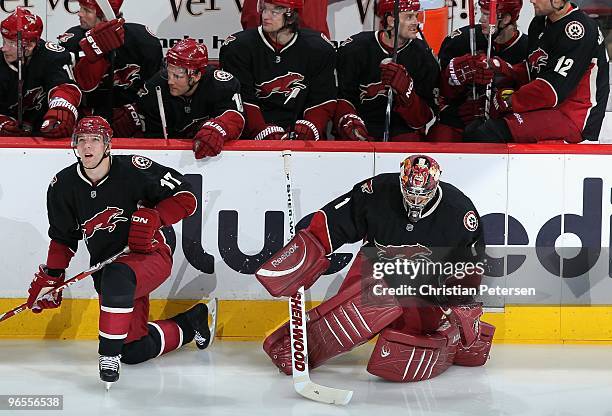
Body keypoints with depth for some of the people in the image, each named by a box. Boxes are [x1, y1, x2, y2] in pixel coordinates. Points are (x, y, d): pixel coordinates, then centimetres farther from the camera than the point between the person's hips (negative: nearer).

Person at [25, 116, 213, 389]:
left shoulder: (133, 170, -16)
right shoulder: (64, 185, 0)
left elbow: (185, 197, -11)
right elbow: (63, 238, 11)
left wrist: (152, 218, -24)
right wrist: (49, 278, 6)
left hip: (151, 255, -5)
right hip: (106, 268, 5)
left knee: (117, 276, -40)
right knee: (134, 351, 1)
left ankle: (109, 354, -26)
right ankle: (191, 322, 27)